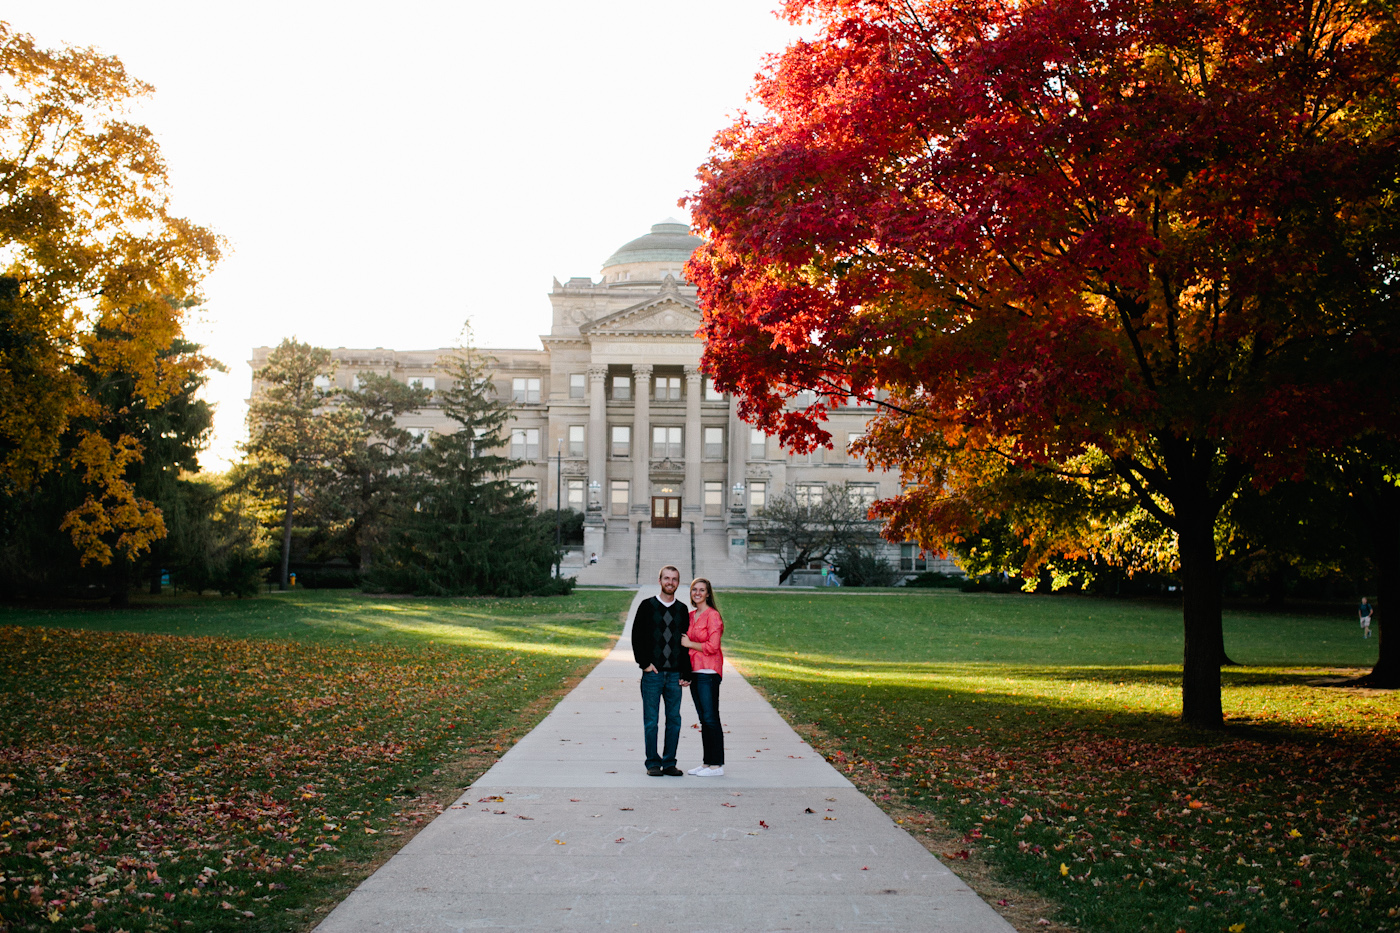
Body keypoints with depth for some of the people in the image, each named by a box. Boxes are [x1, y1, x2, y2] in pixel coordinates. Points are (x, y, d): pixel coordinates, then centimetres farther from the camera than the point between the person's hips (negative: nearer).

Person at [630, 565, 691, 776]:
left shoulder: (682, 609, 10)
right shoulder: (647, 606, 2)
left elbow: (686, 643, 9)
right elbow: (636, 637, 1)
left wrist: (685, 674, 3)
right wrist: (644, 663, -7)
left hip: (674, 674, 3)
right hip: (652, 672, -2)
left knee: (674, 720, 4)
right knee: (651, 720, 0)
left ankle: (669, 762, 13)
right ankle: (653, 763, 8)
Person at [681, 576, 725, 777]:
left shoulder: (712, 615, -9)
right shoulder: (690, 615, 15)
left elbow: (712, 646, -16)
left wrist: (689, 644, -6)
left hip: (708, 672, -8)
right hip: (694, 672, 8)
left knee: (711, 718, -7)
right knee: (703, 720, 10)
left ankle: (717, 765, -4)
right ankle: (707, 763, 15)